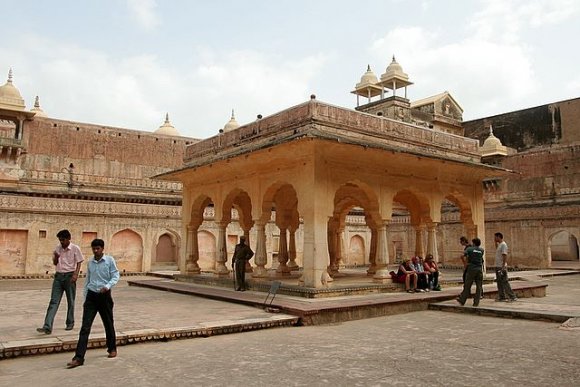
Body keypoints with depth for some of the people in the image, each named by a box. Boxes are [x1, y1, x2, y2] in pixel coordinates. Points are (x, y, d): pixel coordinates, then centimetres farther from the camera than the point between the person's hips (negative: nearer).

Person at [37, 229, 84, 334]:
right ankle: (47, 327, -9)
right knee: (54, 301, -4)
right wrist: (55, 257, -5)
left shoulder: (75, 248, -5)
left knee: (70, 301, 8)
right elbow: (55, 263, 16)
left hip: (69, 276, -4)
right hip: (58, 275, 4)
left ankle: (70, 323, 22)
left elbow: (79, 263, -4)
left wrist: (76, 274, -16)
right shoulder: (58, 248, 8)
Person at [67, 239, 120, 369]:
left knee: (108, 324, 12)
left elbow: (115, 276, -6)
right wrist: (85, 298, 14)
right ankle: (79, 357, -6)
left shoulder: (110, 260, -5)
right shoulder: (90, 263, 7)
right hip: (91, 296, 3)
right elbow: (87, 281, 15)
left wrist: (107, 286, -25)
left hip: (104, 296, -3)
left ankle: (112, 349, 32)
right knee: (85, 327, -5)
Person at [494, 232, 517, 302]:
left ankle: (512, 296, -4)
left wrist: (503, 266, -24)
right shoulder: (499, 244, 15)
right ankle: (502, 297, 15)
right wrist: (496, 242, 25)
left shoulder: (503, 244, -13)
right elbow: (497, 251, 37)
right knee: (499, 282, 10)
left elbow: (504, 256, -20)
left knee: (504, 282, -9)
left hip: (502, 267, -10)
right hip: (497, 267, 10)